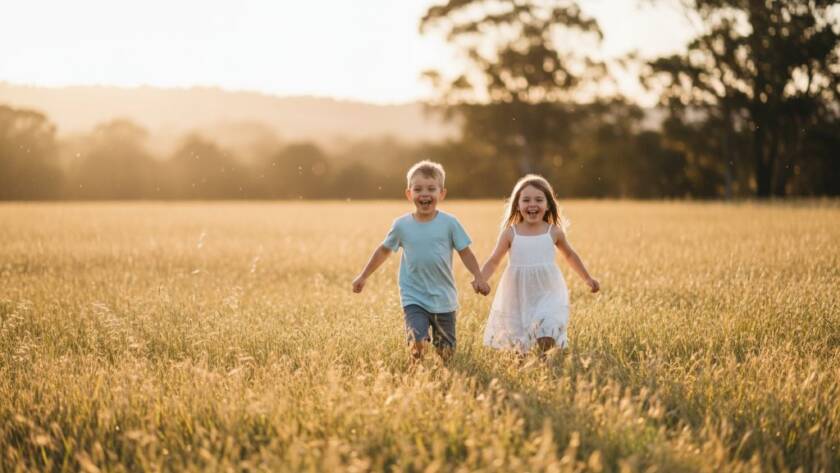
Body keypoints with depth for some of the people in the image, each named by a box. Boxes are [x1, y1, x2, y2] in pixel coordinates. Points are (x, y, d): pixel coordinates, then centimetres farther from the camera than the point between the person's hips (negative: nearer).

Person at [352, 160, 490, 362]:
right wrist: (363, 276, 17)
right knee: (418, 342, -22)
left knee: (446, 353, 9)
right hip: (414, 298, -1)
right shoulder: (402, 225, -2)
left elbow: (465, 252, 1)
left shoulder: (449, 223, -5)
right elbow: (384, 250, 13)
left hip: (443, 299, 1)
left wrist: (478, 277, -13)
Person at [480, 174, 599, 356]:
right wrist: (480, 280, -15)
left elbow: (570, 255, 17)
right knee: (517, 338, 5)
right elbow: (494, 261, 2)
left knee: (546, 338, -16)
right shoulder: (510, 233, -4)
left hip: (546, 293, 0)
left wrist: (587, 278, 24)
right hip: (518, 295, 1)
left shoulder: (554, 232, -1)